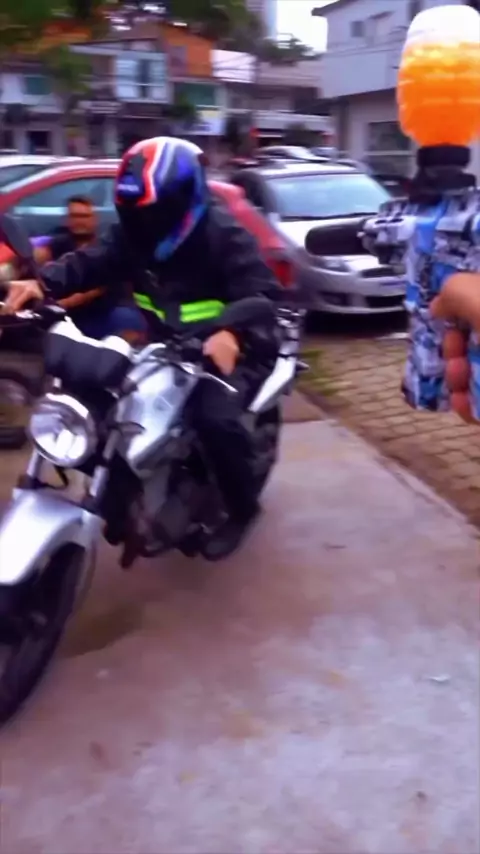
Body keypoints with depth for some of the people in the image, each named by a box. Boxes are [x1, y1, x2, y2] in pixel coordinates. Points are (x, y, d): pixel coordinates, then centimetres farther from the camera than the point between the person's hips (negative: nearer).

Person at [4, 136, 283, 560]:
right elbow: (93, 261, -13)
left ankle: (242, 507, -4)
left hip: (226, 349, -7)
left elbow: (262, 295, -29)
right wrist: (45, 283, -34)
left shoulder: (223, 233, -18)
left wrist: (234, 333, -51)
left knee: (215, 417, -31)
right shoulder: (134, 231, 2)